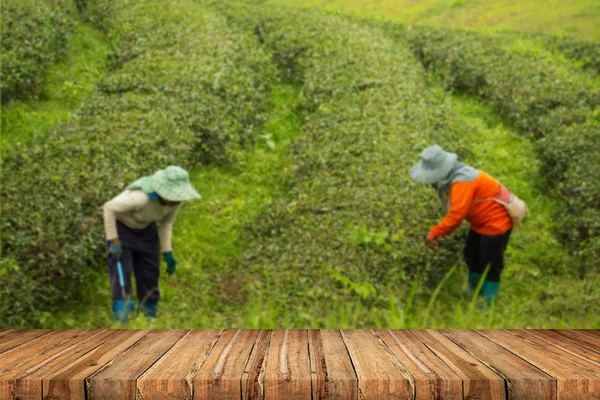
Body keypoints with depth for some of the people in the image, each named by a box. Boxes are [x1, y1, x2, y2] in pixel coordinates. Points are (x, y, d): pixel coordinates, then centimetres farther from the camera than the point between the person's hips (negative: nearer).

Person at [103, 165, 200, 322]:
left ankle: (149, 314, 17)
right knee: (122, 272, -13)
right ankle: (121, 319, -12)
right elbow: (109, 208, -30)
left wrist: (167, 252, -6)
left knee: (150, 273, 5)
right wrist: (113, 241, -28)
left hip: (146, 229, 6)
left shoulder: (174, 201, -19)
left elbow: (166, 224, -1)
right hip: (122, 227, -6)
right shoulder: (141, 197, -39)